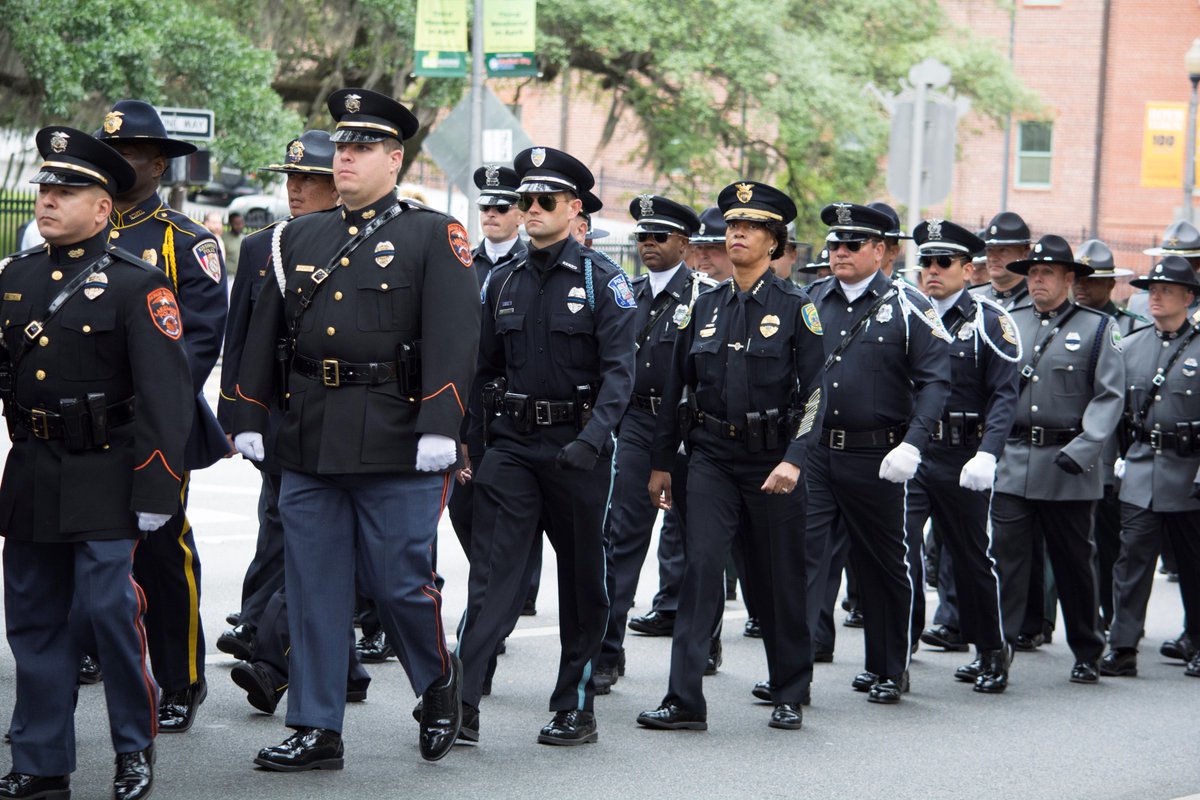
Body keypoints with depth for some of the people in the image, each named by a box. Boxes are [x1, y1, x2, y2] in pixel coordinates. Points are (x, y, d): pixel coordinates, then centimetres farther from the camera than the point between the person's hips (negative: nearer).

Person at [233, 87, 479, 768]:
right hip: (308, 444, 5)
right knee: (314, 590, 6)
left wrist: (440, 428, -19)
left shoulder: (435, 236, -1)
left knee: (400, 582, 0)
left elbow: (453, 336, -11)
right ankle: (317, 731, 12)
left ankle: (440, 682, 28)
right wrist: (250, 419, 13)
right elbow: (264, 333, 18)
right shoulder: (299, 237, 14)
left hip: (397, 448, -5)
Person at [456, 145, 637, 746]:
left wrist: (593, 437, -26)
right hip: (510, 445, 3)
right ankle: (463, 699, -14)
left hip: (577, 446, -3)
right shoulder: (503, 283, 11)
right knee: (492, 572, -7)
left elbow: (618, 370, -12)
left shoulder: (602, 280, -3)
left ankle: (576, 707, 15)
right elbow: (483, 370, 16)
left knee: (582, 578, 7)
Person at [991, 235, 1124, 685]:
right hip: (1012, 462, 2)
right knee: (1004, 556, -6)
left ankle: (1087, 654, 21)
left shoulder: (1097, 328, 3)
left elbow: (1109, 397, -3)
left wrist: (1082, 451, -15)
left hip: (1067, 467, -2)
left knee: (1074, 562, 8)